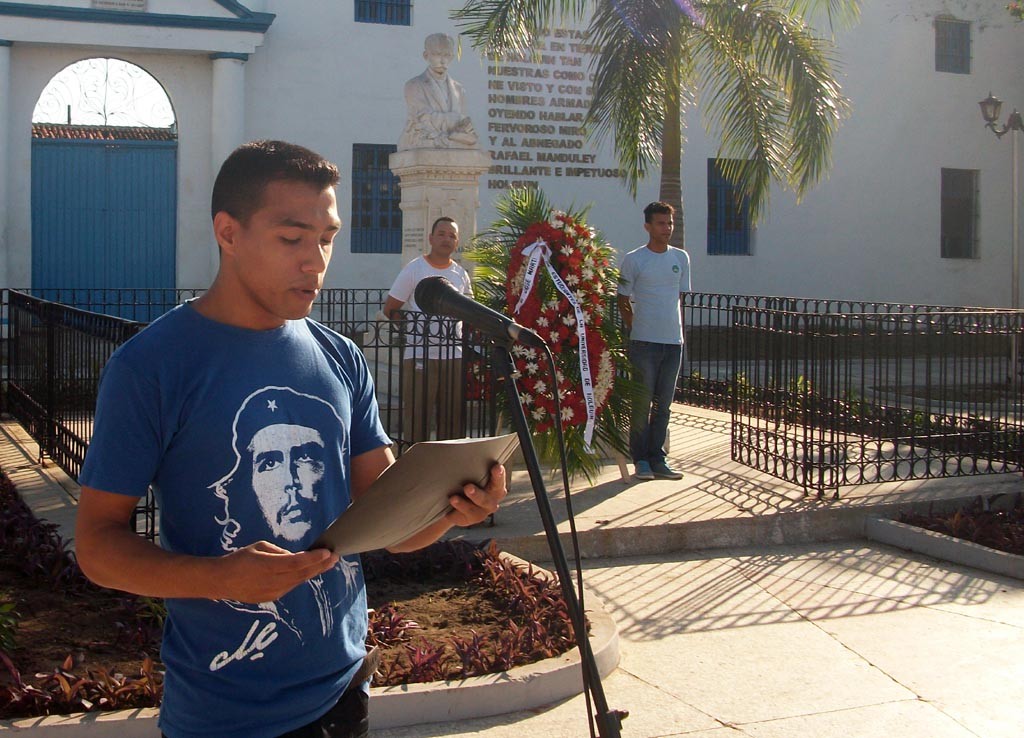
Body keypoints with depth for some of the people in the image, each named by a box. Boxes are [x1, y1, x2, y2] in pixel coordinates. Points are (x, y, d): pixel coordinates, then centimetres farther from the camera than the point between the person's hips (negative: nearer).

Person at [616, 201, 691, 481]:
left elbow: (680, 298, 16)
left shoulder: (681, 258, 11)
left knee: (663, 404, 9)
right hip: (644, 342, -4)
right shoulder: (633, 259, -2)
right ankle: (641, 460, 7)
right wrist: (635, 330, -2)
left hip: (674, 341, 4)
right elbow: (623, 301, 3)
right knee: (642, 403, -1)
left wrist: (679, 332, 10)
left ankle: (657, 459, 16)